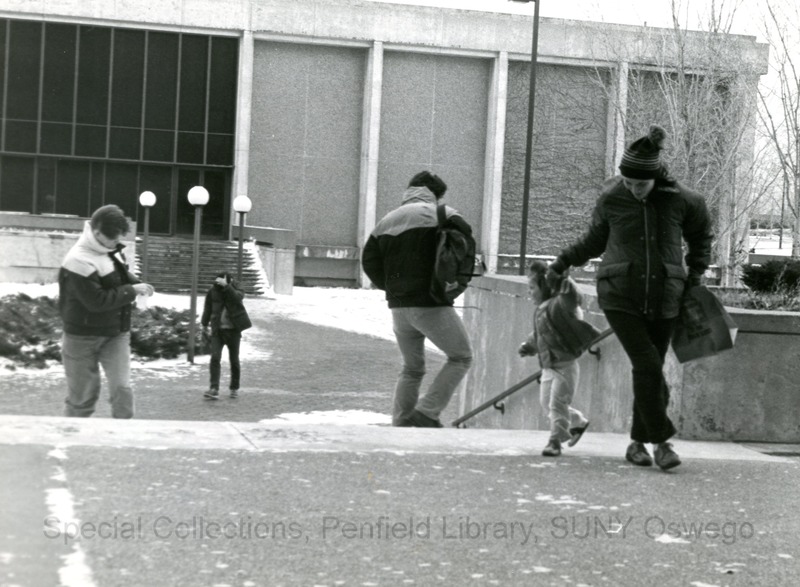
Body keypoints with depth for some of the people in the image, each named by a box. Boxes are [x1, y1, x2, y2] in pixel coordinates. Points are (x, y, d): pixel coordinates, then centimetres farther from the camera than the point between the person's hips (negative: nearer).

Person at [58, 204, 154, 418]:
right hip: (83, 336, -6)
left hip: (116, 332, 6)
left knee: (122, 388, -6)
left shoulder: (112, 250, 0)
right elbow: (97, 301, -27)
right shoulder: (80, 261, -25)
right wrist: (132, 291, -20)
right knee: (82, 395, 6)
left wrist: (136, 284, -2)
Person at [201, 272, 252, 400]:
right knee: (215, 358, -13)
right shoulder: (212, 291, -2)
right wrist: (204, 327, 15)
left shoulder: (236, 289, -6)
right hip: (217, 330, 1)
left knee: (234, 360, 7)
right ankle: (214, 390, -20)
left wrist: (226, 285, -39)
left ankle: (234, 388, 24)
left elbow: (237, 297, -30)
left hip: (233, 330, -1)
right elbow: (207, 309, 10)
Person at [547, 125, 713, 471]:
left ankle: (637, 442, 21)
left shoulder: (681, 200, -4)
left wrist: (696, 274, 10)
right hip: (620, 297, -1)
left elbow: (700, 235, 18)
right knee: (647, 364, -16)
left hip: (663, 299, 1)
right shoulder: (611, 199, -4)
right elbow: (595, 240, 15)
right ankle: (662, 441, -6)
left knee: (650, 371, 4)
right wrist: (563, 262, 9)